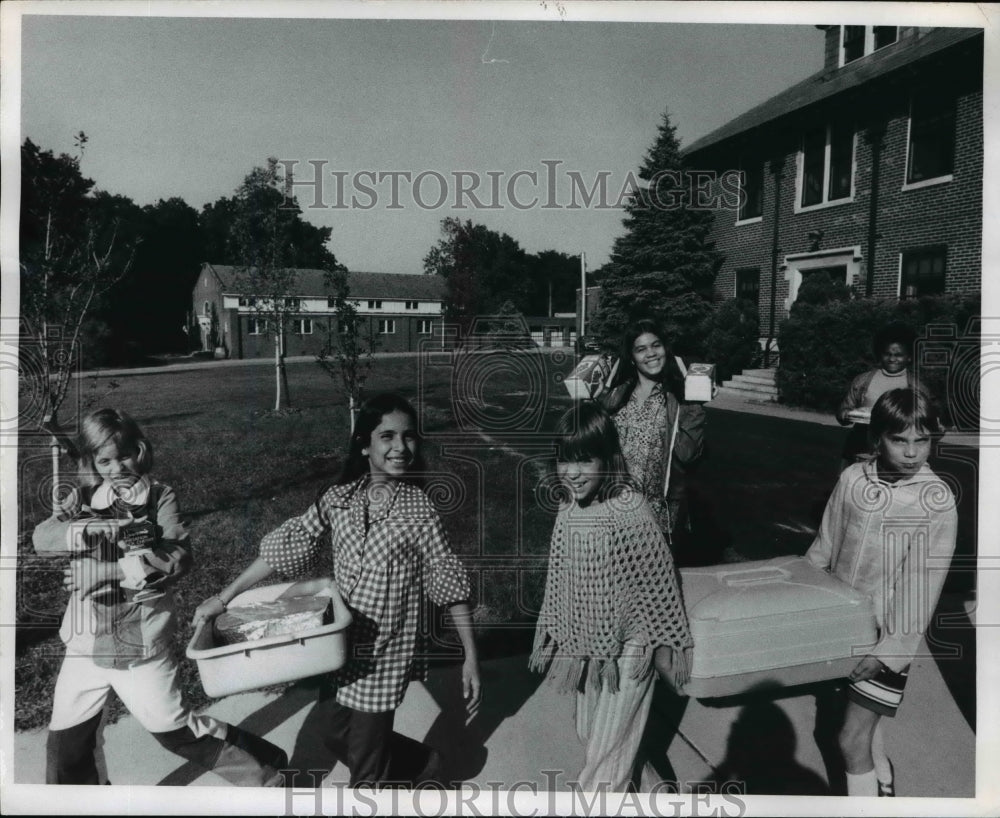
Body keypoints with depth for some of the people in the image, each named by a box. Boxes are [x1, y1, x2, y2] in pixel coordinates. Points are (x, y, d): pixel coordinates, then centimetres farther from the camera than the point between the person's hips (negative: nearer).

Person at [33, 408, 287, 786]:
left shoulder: (159, 498, -8)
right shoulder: (83, 499, 2)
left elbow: (179, 559, -18)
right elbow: (41, 537, -14)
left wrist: (117, 569, -24)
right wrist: (101, 529, -28)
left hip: (142, 644, -4)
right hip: (86, 644, 4)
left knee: (174, 729, 4)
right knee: (66, 741, 18)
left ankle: (264, 771, 21)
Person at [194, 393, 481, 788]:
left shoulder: (419, 509, -16)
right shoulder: (338, 499, -5)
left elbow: (449, 582, -12)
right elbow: (286, 546, -1)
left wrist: (471, 658, -12)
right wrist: (224, 597, -2)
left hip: (384, 655, -5)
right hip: (342, 647, 5)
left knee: (366, 772, 6)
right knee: (339, 738, 23)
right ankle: (416, 759, 46)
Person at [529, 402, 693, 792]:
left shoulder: (631, 510, -25)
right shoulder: (568, 508, -8)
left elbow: (658, 579, -15)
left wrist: (664, 644, -8)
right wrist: (553, 631, 13)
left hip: (628, 647, -6)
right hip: (585, 643, 6)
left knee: (609, 743, 7)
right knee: (589, 733, 22)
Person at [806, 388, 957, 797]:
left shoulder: (938, 501, -17)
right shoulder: (852, 478, -7)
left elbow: (922, 585, -18)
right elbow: (823, 549, 4)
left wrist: (886, 652, -19)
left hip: (887, 635, -4)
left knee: (852, 740, -2)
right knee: (863, 719, 24)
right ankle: (884, 785, 50)